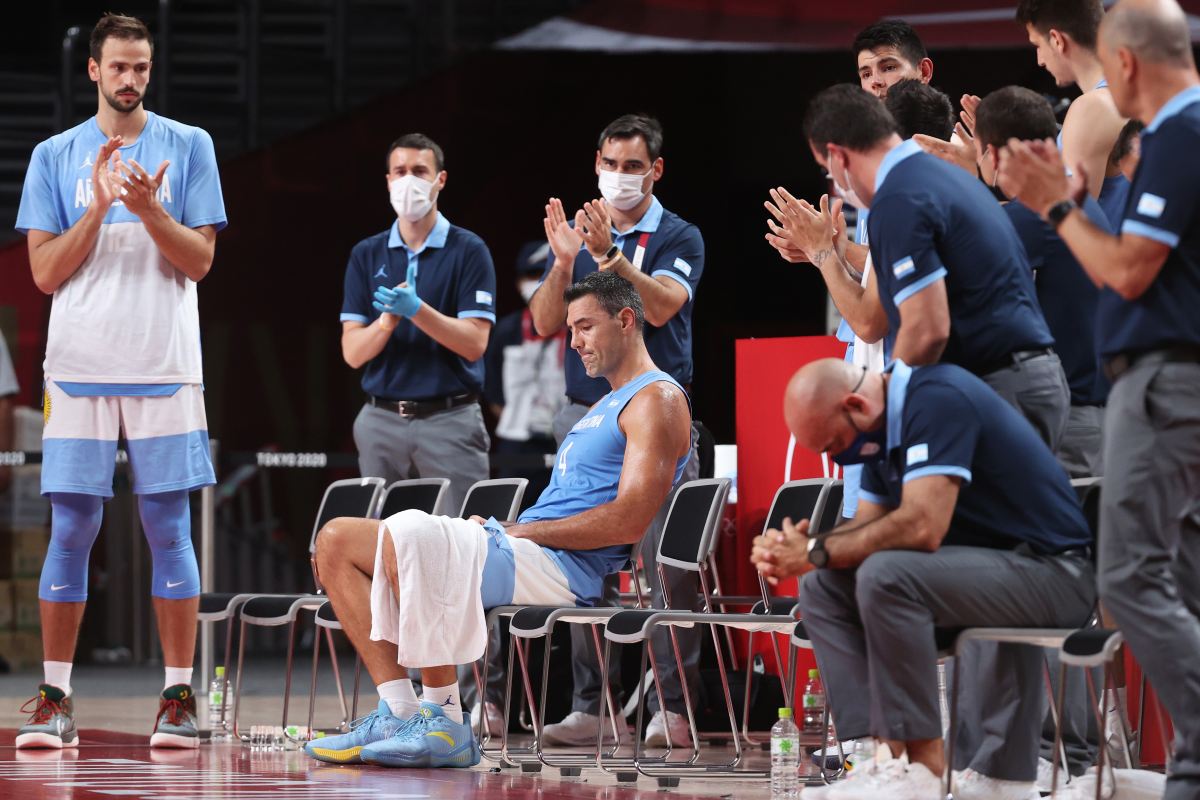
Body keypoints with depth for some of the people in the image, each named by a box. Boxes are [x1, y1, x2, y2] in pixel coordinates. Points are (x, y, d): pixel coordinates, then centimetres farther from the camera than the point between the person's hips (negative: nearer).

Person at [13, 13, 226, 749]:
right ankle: (56, 700, 4)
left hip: (164, 369, -1)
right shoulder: (55, 157, 9)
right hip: (80, 366, 1)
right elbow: (46, 273, 3)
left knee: (169, 528, -1)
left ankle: (180, 696, 2)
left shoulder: (189, 147, 6)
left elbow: (200, 260, 1)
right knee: (71, 529, 0)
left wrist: (149, 209, -15)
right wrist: (99, 205, -10)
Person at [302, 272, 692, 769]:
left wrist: (518, 532, -12)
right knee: (337, 542, -1)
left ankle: (444, 722, -29)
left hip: (560, 568, -10)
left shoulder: (658, 400, -2)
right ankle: (399, 713, -15)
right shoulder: (606, 407, 30)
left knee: (408, 536, -34)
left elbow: (628, 521, -15)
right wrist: (500, 528, 7)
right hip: (519, 550, 10)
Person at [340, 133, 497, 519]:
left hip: (450, 418, -3)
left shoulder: (468, 250, -1)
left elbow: (475, 343, -8)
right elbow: (353, 352, 4)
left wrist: (416, 309, -21)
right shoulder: (367, 254, 10)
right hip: (381, 420, 3)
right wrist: (387, 320, -16)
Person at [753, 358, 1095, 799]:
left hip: (1050, 569, -10)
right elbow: (868, 527, 11)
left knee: (884, 576, -29)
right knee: (823, 587, 0)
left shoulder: (938, 399, -20)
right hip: (983, 565, 10)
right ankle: (882, 752, -11)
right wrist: (791, 552, -7)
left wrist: (818, 552, -18)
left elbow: (922, 526, -28)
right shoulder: (885, 424, 9)